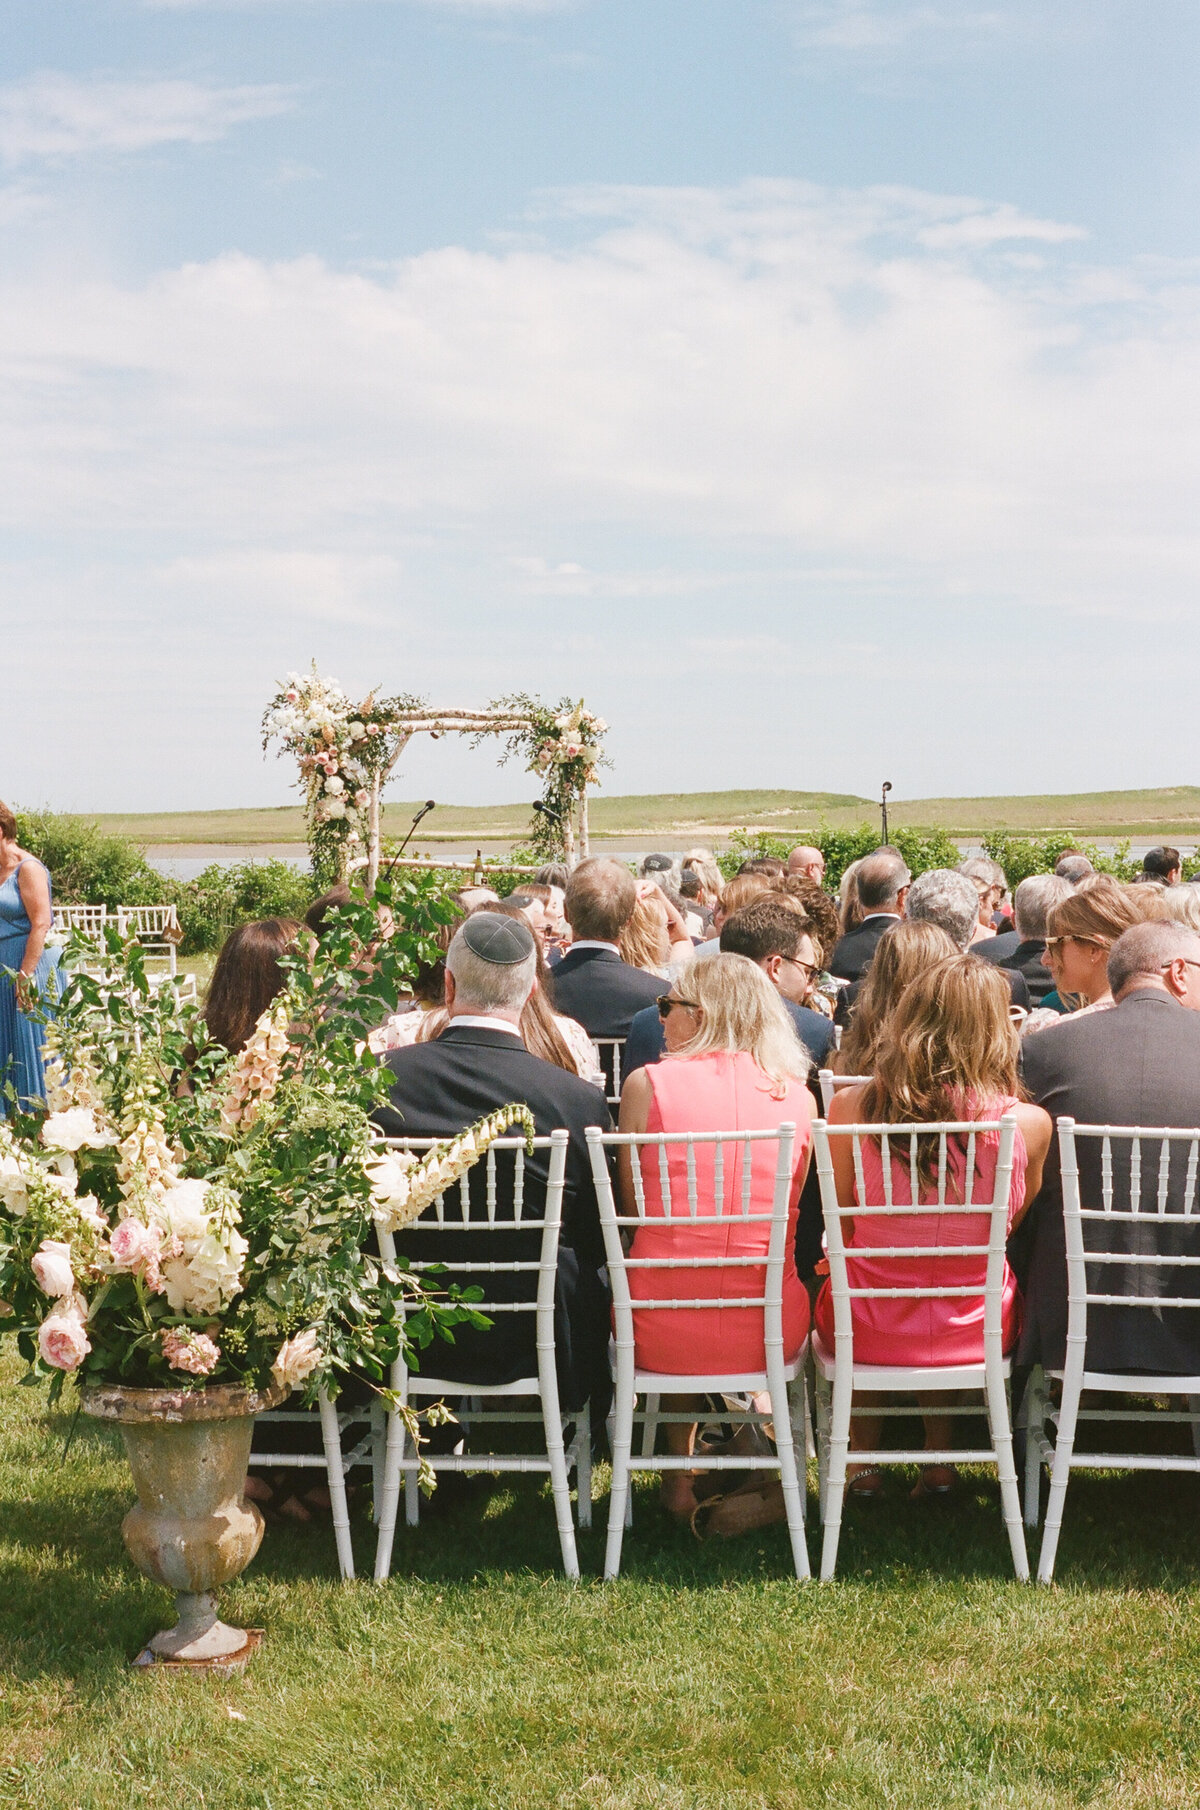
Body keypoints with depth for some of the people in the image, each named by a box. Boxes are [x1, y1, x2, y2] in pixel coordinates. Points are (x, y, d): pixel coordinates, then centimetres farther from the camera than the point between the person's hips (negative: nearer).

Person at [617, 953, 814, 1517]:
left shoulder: (647, 1084, -6)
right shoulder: (796, 1095, 0)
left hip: (661, 1335, -1)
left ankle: (681, 1475, 36)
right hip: (768, 1333, 2)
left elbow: (632, 1212, 4)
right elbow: (788, 1221, 10)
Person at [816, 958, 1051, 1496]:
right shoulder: (1029, 1123, -15)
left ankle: (864, 1462, 38)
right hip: (976, 1334, 1)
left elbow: (842, 1228, 1)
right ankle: (938, 1463, 37)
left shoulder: (850, 1107, -15)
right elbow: (1011, 1225, 3)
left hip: (871, 1331, -1)